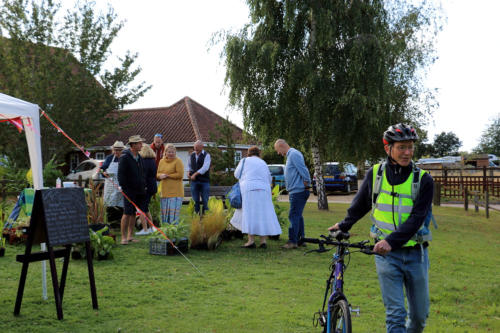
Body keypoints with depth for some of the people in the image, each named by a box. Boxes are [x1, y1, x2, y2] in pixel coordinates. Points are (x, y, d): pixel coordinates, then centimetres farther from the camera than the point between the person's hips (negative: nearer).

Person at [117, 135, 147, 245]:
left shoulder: (139, 157, 14)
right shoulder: (125, 157, -10)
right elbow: (121, 174, -12)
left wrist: (143, 186, 14)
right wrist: (123, 187, -15)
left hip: (139, 191, 7)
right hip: (129, 191, -7)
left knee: (133, 213, 11)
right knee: (127, 214, -7)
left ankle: (130, 236, 17)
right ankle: (123, 237, -1)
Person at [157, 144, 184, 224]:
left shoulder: (178, 161, -5)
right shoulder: (162, 161, 15)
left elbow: (180, 174, -13)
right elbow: (158, 173, 17)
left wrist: (167, 175, -10)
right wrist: (160, 175, -7)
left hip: (175, 192, -6)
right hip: (164, 191, 6)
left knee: (173, 212, -7)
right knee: (164, 212, 8)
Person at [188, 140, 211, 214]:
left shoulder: (206, 155, -4)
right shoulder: (192, 155, 11)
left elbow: (205, 168, -16)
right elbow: (189, 165, 27)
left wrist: (195, 174, -19)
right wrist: (189, 172, 6)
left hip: (204, 181, -4)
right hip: (194, 181, 4)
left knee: (205, 200, -2)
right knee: (195, 200, 4)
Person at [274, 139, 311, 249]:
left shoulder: (294, 154, -14)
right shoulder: (290, 155, 19)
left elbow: (303, 170, -20)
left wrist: (306, 184, -13)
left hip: (298, 191, -10)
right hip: (295, 191, 10)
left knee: (294, 216, -9)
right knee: (298, 216, 14)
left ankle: (293, 241, -8)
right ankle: (300, 239, 21)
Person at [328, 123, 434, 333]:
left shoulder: (423, 179, -5)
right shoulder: (375, 174, 0)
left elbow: (417, 218, -15)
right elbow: (360, 205, 18)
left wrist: (391, 241, -27)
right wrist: (344, 225, 27)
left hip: (415, 254, 1)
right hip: (386, 254, 0)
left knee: (420, 315, 11)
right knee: (395, 314, -6)